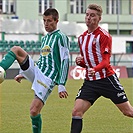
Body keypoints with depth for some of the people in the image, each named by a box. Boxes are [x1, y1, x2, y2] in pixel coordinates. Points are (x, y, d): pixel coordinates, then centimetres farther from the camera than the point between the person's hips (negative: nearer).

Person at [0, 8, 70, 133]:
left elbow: (65, 61, -10)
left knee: (34, 111, -14)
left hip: (48, 78, -7)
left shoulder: (61, 37, -3)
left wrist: (61, 85, -17)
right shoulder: (44, 38, 22)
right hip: (37, 71, 7)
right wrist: (24, 74, 26)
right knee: (16, 49, -12)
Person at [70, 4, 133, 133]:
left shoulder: (104, 35, -7)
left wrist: (95, 69, -35)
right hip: (90, 82, 5)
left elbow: (105, 61, -15)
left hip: (107, 79, -5)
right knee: (76, 112, -10)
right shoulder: (82, 38, 13)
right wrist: (80, 62, -1)